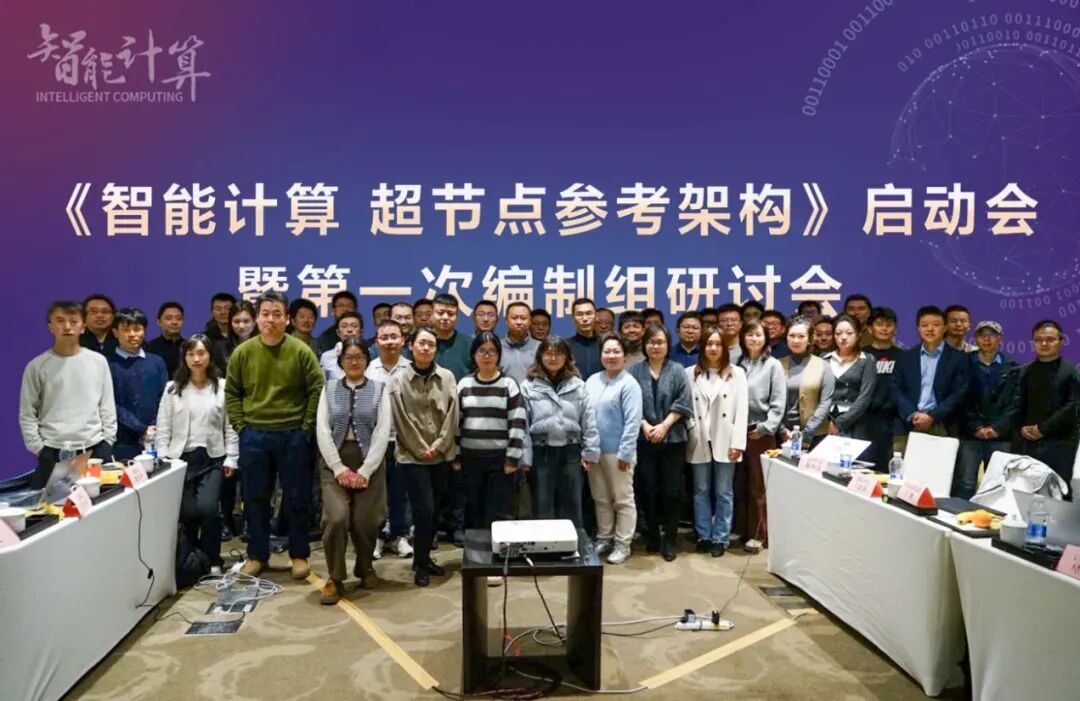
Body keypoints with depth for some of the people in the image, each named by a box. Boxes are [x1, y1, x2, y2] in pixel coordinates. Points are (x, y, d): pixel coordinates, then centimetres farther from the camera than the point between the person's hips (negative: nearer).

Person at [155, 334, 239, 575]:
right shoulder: (173, 388, 5)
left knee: (207, 508, -16)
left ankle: (211, 559, 2)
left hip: (212, 458, -1)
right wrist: (163, 460, -2)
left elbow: (231, 425, 2)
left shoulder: (222, 387, 2)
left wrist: (231, 458, -1)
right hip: (181, 458, 1)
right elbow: (163, 427, 5)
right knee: (187, 513, 0)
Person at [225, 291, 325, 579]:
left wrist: (305, 426, -6)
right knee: (255, 498, 11)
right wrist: (240, 425, 0)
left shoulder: (301, 351, -5)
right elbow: (231, 393, 8)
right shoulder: (242, 352, 1)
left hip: (292, 435, -2)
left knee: (297, 498, 6)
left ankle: (299, 554, 20)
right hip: (254, 435, 2)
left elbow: (317, 391, -2)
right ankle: (257, 554, 25)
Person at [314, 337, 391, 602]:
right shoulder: (329, 389, 7)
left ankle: (365, 568, 30)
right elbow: (322, 431, 0)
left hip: (369, 463, 0)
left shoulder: (379, 389, 3)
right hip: (334, 463, 0)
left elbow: (383, 432, -4)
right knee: (336, 518, -15)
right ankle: (335, 578, 5)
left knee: (365, 522, 0)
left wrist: (365, 471, -12)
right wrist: (340, 468, -10)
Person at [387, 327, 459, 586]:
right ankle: (421, 563, 9)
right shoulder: (399, 380, -2)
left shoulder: (447, 377, 3)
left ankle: (424, 558, 26)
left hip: (441, 455, 3)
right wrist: (421, 449, -10)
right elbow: (402, 420, -6)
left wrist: (439, 446, -9)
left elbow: (452, 415, -1)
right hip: (412, 456, -3)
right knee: (424, 510, -8)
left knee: (432, 510, 11)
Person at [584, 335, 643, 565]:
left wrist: (624, 452, -17)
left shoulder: (629, 384, -10)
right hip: (594, 450, 6)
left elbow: (632, 422, -14)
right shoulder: (592, 381, 8)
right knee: (600, 499, 16)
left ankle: (622, 544, 17)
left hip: (617, 452, -6)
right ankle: (604, 539, 30)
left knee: (623, 500, 7)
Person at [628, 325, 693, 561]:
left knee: (671, 490, 2)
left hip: (673, 439, -1)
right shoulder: (634, 372, 5)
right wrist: (645, 425, -13)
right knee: (648, 489, 5)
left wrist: (664, 426, -12)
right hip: (644, 440, 1)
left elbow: (683, 403, -4)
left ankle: (670, 540, 12)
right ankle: (652, 537, 20)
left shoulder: (678, 371, 3)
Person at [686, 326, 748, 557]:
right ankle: (703, 536, 18)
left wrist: (738, 442, -8)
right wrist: (690, 436, -7)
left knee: (723, 493, 5)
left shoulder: (736, 373, 4)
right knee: (701, 492, 8)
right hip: (700, 441, 1)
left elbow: (742, 410, -1)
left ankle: (720, 538, 14)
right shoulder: (690, 373, 6)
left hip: (725, 441, -1)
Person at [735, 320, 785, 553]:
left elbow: (779, 403, -6)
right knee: (738, 484, 10)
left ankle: (758, 534, 11)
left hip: (761, 433, -3)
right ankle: (739, 528, 22)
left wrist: (765, 428, -13)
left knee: (758, 485, 2)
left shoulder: (773, 365, 0)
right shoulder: (737, 364, 9)